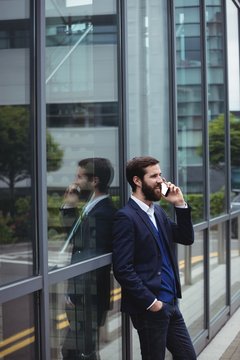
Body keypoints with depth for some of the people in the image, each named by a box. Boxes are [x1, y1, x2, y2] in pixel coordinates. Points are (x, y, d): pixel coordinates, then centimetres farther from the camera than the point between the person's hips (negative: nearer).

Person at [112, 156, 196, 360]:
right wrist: (151, 302, -16)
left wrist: (180, 204, 1)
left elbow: (186, 238, 12)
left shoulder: (158, 211, 12)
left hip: (170, 303, 8)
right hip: (149, 307, -8)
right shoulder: (126, 217, -14)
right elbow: (122, 269, -18)